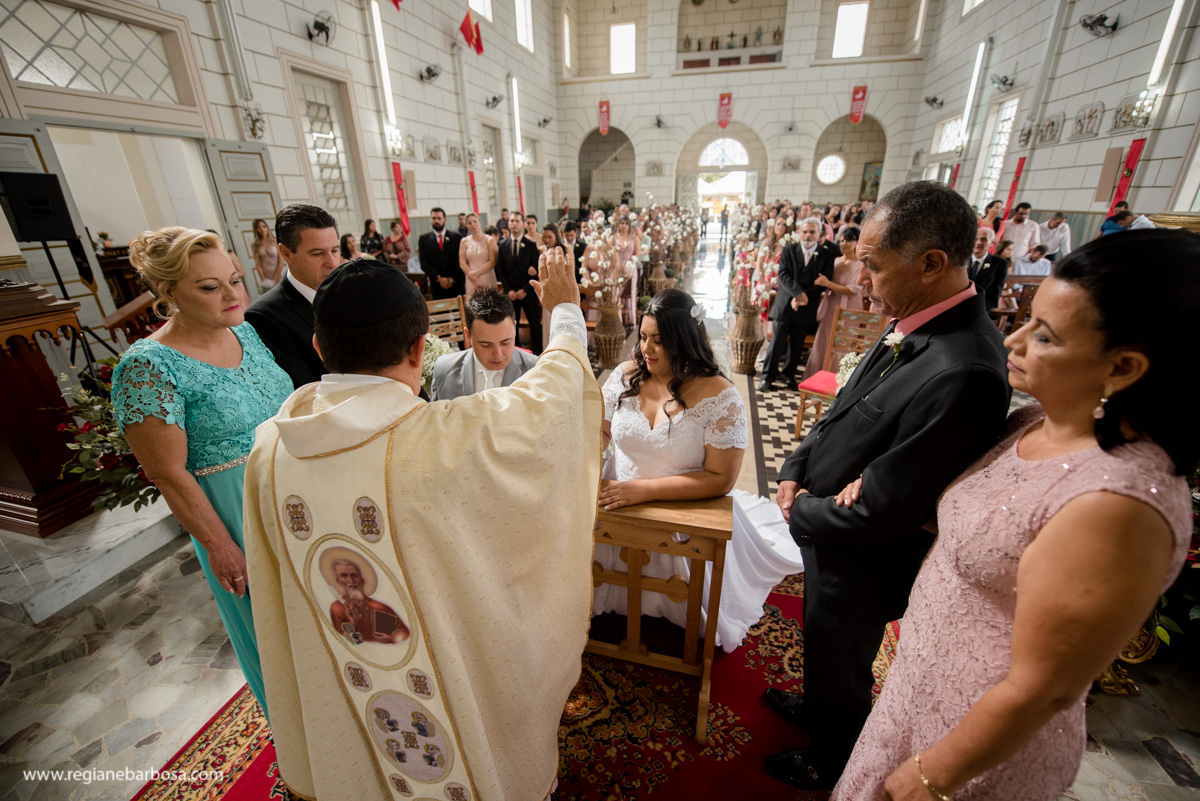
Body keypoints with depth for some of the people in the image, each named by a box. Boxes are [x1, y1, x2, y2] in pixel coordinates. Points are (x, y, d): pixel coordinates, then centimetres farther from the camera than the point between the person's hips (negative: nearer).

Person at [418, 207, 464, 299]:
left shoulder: (456, 237, 7)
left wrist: (452, 278, -9)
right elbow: (423, 263, 2)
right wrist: (439, 278, -9)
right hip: (436, 285, 1)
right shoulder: (424, 239, 9)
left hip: (456, 284, 0)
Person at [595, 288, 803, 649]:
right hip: (618, 509, 4)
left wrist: (646, 490, -28)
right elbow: (600, 430, 3)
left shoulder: (721, 397, -21)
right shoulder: (627, 375, -8)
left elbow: (720, 480, -22)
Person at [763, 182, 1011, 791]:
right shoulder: (915, 326, -6)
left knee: (839, 665, 22)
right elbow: (844, 410, 5)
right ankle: (816, 708, 63)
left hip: (861, 563, -7)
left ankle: (832, 762, 54)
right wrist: (795, 470, -6)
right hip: (831, 536, 8)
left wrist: (802, 510, -13)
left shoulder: (962, 374, -36)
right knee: (824, 650, 33)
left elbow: (877, 511, -30)